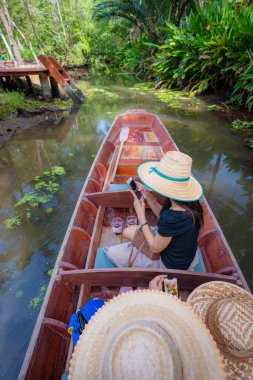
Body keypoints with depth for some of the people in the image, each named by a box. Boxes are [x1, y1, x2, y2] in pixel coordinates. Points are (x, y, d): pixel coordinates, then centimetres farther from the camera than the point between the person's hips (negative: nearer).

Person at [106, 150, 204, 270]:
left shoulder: (173, 217, -41)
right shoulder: (188, 200, -16)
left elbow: (156, 248, -22)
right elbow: (163, 216, 1)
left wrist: (141, 215, -20)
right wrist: (148, 197, -11)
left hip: (169, 263, -7)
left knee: (111, 252, 2)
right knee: (128, 231, 16)